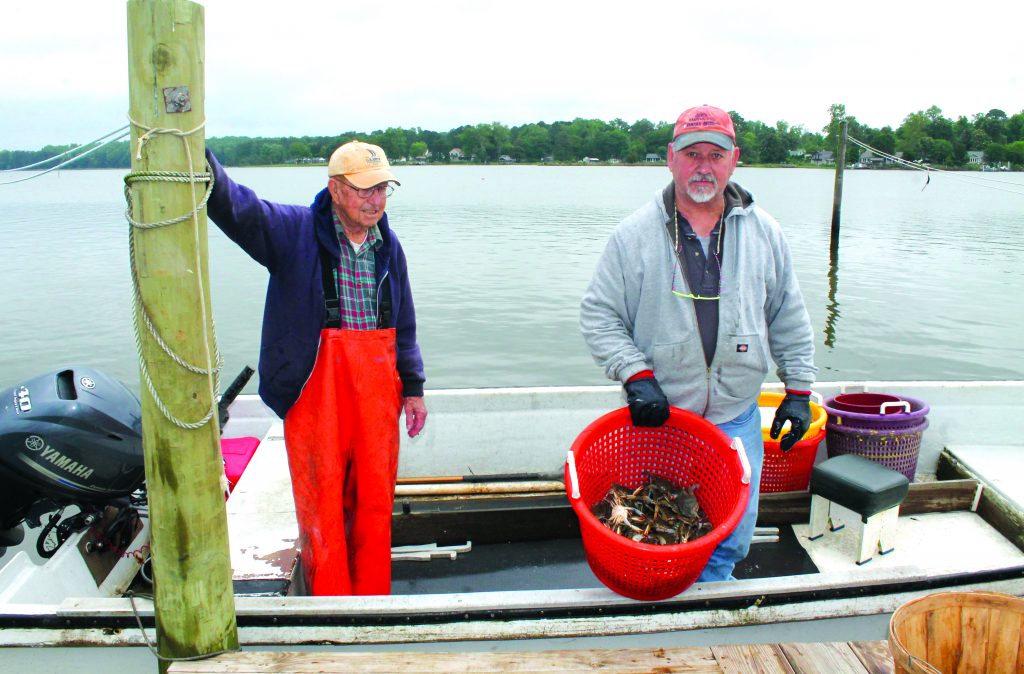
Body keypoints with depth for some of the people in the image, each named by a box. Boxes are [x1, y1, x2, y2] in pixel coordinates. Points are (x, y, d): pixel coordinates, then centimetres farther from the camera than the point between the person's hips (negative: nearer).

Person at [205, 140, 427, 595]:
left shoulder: (388, 245, 10)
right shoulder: (294, 231, -3)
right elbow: (236, 208, -20)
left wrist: (413, 387, 15)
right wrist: (202, 163, -40)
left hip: (377, 390, 4)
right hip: (315, 388, -4)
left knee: (376, 500, 12)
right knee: (323, 502, 3)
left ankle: (373, 602, 29)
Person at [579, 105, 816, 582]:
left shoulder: (765, 233, 4)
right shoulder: (634, 234, -5)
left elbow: (790, 320, 12)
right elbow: (598, 316, -3)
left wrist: (798, 389, 8)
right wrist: (635, 374, -15)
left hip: (737, 418, 3)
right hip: (657, 415, -2)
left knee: (733, 532, 11)